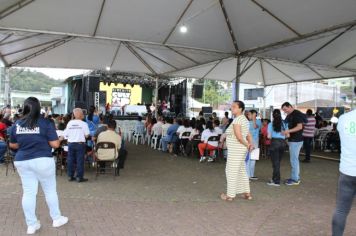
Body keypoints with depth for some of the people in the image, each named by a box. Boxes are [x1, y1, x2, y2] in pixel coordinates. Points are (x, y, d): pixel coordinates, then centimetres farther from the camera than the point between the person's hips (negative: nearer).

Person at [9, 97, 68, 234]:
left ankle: (31, 225, 18)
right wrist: (53, 140, 9)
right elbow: (55, 144, -13)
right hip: (43, 161, -4)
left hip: (22, 161, 4)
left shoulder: (17, 124, 3)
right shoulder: (45, 123, -11)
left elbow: (12, 145, 12)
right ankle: (56, 219, 24)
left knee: (28, 193, 9)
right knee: (50, 190, 11)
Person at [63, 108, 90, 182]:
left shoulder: (69, 123, 1)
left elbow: (66, 134, 3)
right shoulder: (83, 124, -8)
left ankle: (70, 176, 18)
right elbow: (86, 135, -8)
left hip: (70, 143, 4)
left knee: (70, 160, 11)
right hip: (80, 144, -4)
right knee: (80, 160, 1)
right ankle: (79, 177, 3)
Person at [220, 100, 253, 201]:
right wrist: (250, 144, 2)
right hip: (241, 149, 10)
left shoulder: (237, 120, -18)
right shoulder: (244, 119, 14)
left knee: (231, 171, -1)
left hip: (235, 149, -10)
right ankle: (247, 193, 23)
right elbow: (248, 134, 15)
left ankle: (230, 195, 7)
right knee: (242, 170, 16)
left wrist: (246, 144, -11)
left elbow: (238, 136, -24)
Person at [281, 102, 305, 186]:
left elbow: (300, 127, -22)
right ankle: (296, 177, 23)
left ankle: (295, 179, 1)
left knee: (294, 160, -5)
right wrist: (286, 133, 10)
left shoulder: (297, 114, -12)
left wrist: (288, 131, -28)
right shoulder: (289, 116, 15)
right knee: (295, 159, 14)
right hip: (292, 140, 10)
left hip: (296, 140, -10)